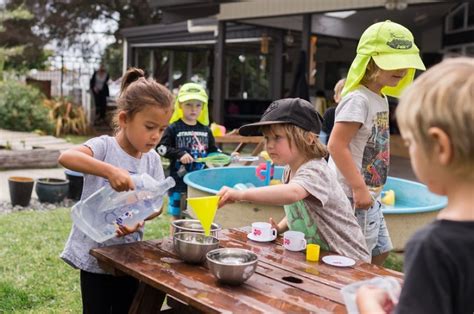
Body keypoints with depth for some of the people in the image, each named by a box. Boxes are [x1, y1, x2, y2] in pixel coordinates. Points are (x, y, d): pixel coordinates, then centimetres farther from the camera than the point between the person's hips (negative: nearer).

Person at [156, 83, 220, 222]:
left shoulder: (205, 130, 8)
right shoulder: (173, 128, -5)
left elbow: (213, 151, 12)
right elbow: (161, 148, -10)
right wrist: (179, 154, -20)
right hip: (179, 181, -4)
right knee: (177, 216, 7)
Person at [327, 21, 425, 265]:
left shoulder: (381, 99, 11)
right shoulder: (358, 99, -18)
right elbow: (336, 145, -24)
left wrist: (367, 189, 17)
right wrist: (358, 188, -24)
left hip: (369, 195, 10)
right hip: (353, 197, -10)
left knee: (381, 250, 20)